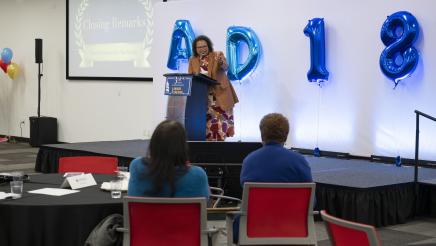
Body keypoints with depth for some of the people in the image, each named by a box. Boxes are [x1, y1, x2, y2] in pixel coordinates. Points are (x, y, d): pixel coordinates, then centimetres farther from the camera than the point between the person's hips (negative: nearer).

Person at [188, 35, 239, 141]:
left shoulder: (218, 55, -1)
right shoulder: (193, 60, 10)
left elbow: (225, 67, -18)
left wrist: (221, 62, -41)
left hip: (219, 96, -3)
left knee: (219, 121, -8)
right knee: (206, 122, 3)